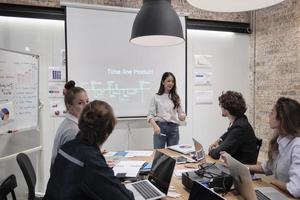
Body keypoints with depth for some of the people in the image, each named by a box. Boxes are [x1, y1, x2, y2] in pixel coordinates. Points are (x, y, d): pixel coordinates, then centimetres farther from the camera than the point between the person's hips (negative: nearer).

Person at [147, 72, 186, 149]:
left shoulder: (176, 97, 11)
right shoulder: (156, 97, 1)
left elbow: (181, 113, 12)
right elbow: (150, 115, -3)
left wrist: (182, 116, -12)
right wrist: (155, 126, -20)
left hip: (173, 128, 3)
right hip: (160, 127, -3)